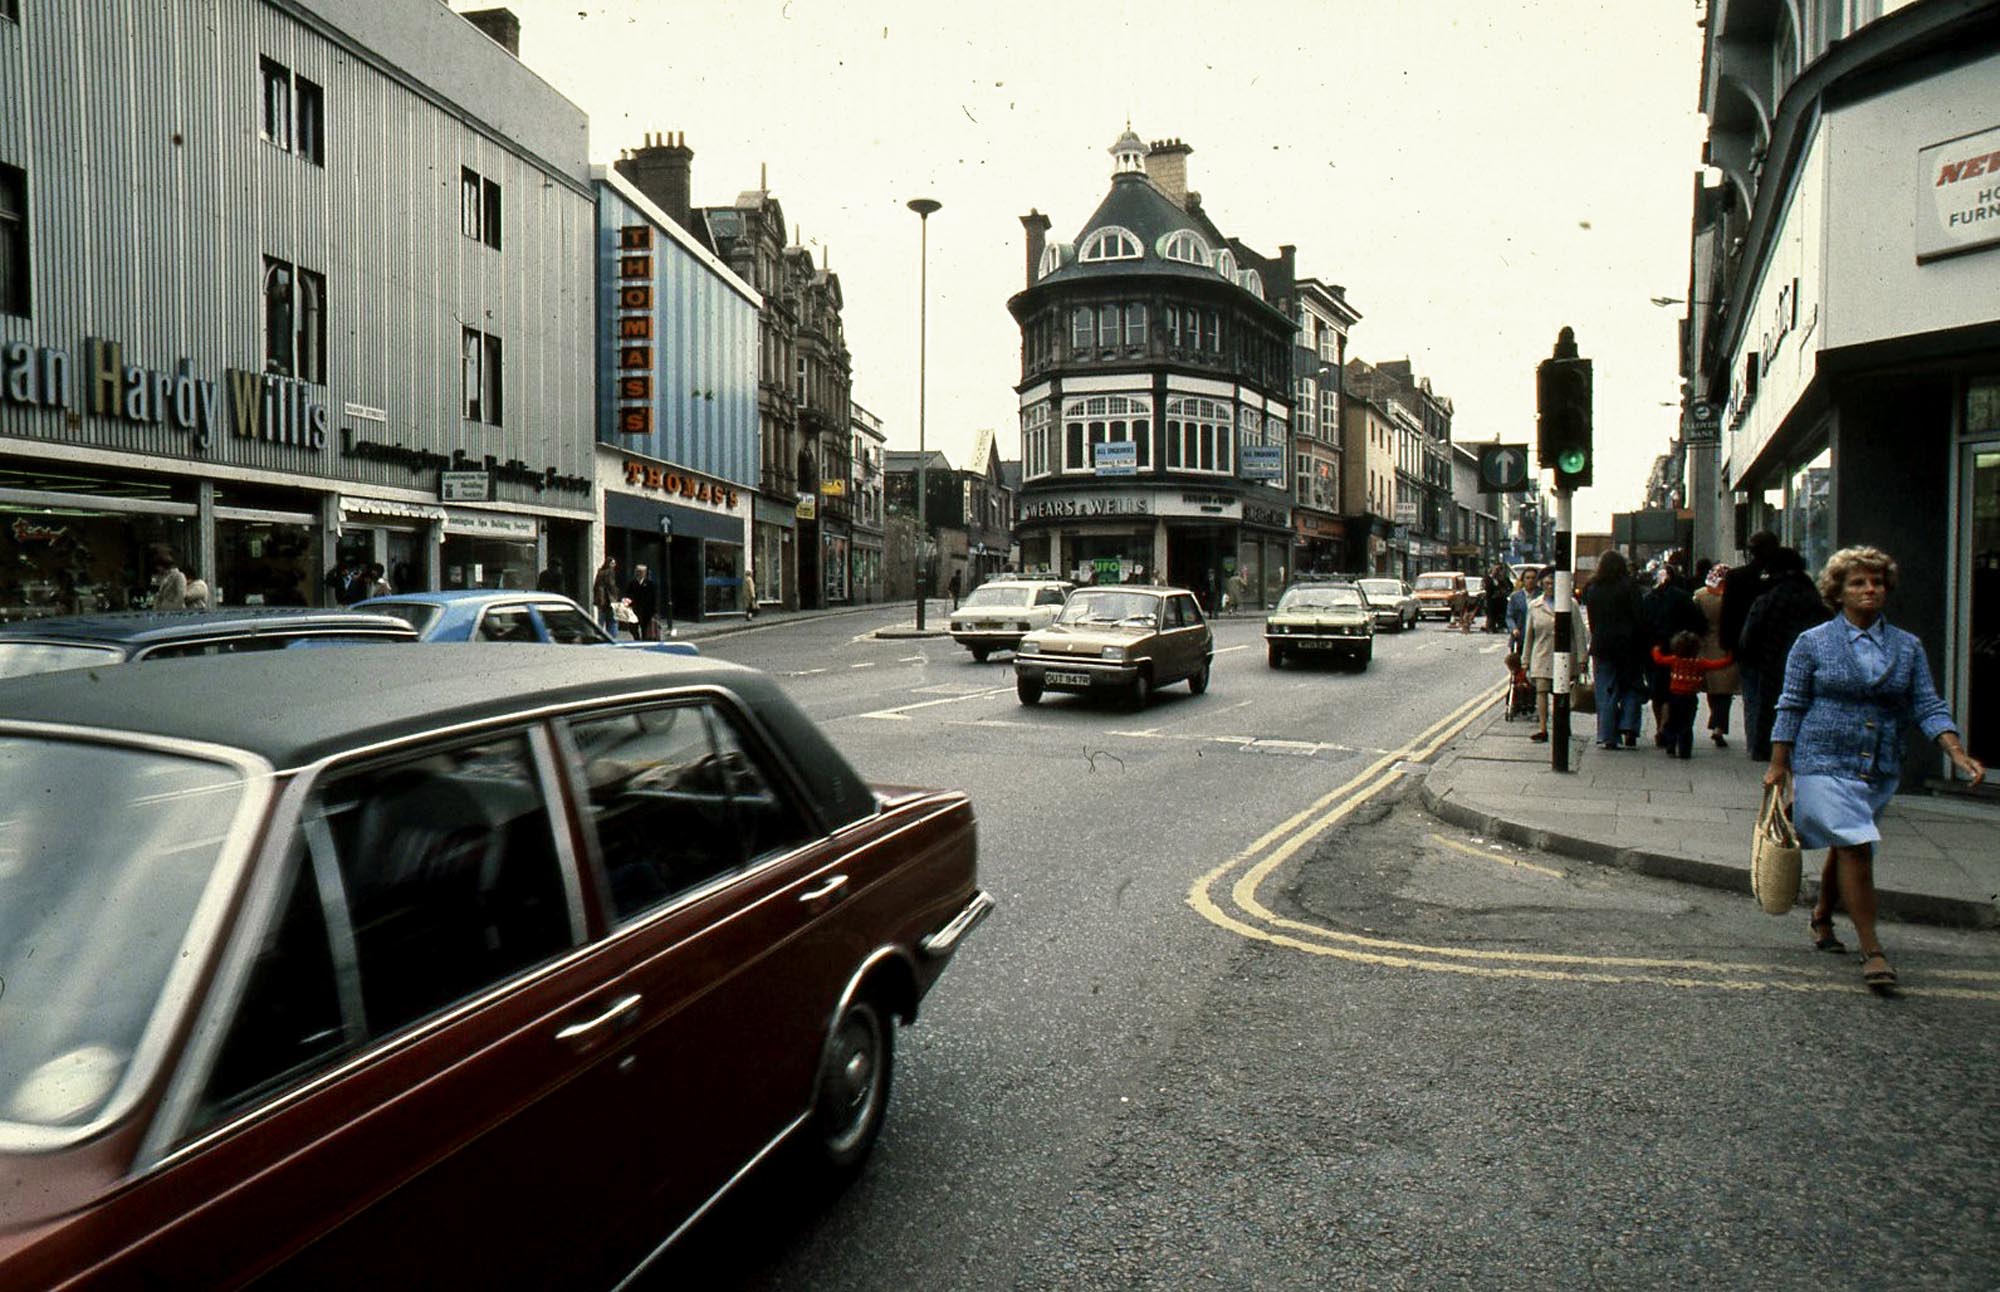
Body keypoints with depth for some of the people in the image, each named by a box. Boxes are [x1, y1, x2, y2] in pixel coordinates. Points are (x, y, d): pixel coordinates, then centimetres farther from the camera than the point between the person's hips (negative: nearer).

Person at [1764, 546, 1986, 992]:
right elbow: (1792, 706, 1)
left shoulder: (1908, 647, 8)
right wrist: (1778, 764, -1)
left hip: (1880, 768, 4)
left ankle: (1822, 918, 38)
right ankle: (1871, 950, -9)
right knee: (1855, 848, -13)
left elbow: (1928, 706, 3)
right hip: (1824, 764, -4)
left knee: (1845, 848, 15)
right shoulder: (1813, 643, -1)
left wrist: (1957, 753, -12)